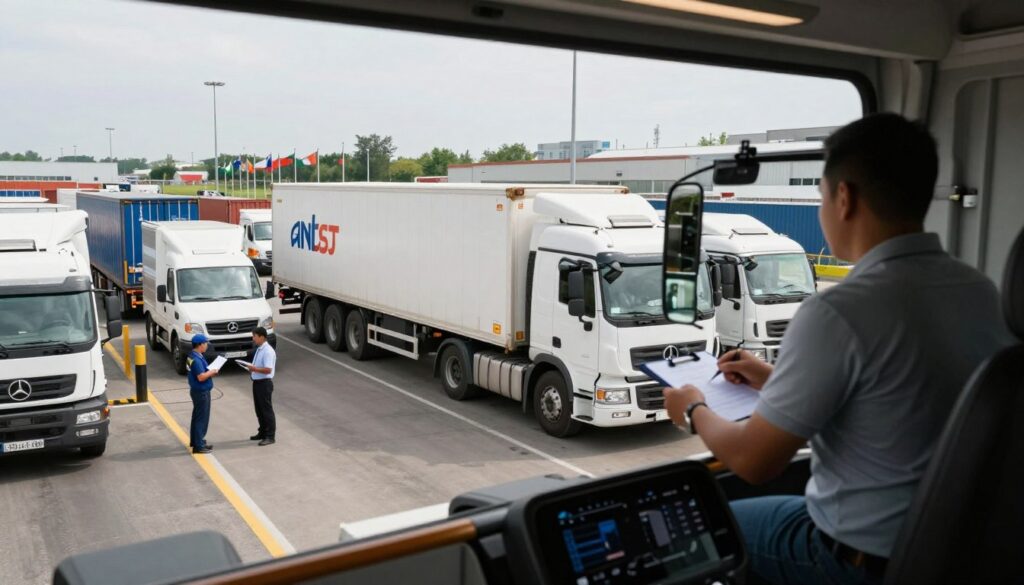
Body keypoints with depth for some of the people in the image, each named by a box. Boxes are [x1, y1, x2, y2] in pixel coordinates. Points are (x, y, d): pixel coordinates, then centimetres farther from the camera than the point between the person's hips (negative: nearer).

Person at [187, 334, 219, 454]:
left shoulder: (193, 356, 8)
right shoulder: (196, 359, -24)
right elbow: (201, 377, -28)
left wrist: (210, 372, 4)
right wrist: (212, 372, -14)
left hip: (197, 391, 10)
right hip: (201, 392, -10)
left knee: (197, 416, 21)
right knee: (202, 418, -4)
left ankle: (195, 440, 33)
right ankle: (198, 446, 1)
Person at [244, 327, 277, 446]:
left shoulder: (268, 351, -19)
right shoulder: (259, 349, 12)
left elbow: (268, 369, -26)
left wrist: (254, 368, -25)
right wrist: (251, 368, 6)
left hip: (264, 383, -10)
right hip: (257, 382, 10)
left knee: (267, 410, -3)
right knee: (259, 409, 18)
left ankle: (270, 436, 4)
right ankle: (262, 432, 30)